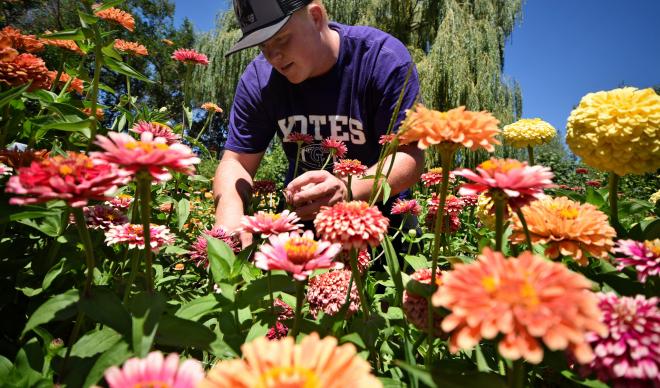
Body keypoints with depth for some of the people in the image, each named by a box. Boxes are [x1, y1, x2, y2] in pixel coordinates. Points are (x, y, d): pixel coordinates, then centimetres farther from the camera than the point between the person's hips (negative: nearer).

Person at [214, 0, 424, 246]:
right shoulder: (258, 79, -10)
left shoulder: (384, 58, -19)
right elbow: (236, 162, -7)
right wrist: (230, 219, -28)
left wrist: (348, 191, -42)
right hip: (302, 215, 3)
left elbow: (409, 156, -23)